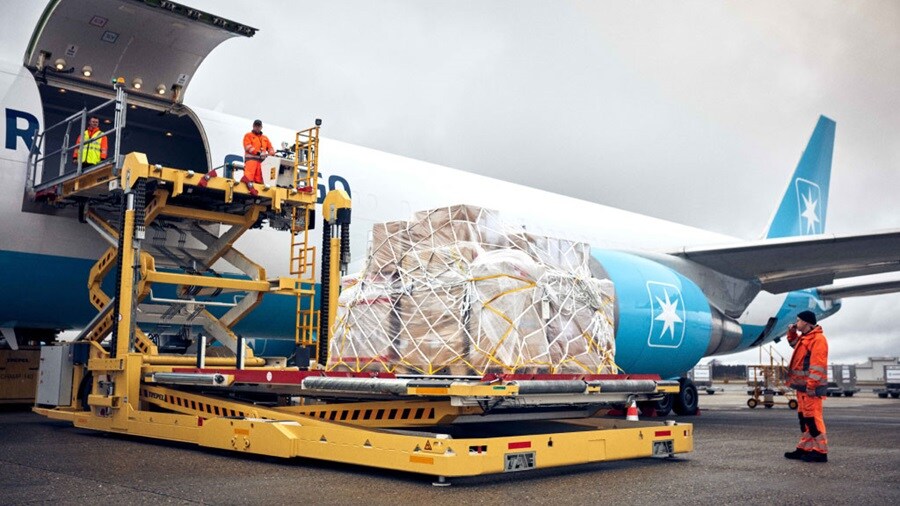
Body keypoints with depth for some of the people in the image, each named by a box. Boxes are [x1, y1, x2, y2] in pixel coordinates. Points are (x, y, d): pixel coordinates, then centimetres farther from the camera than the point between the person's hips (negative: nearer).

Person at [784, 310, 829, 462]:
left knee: (812, 418, -10)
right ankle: (805, 448, 19)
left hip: (810, 387, -10)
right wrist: (792, 333, 21)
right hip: (802, 386, 10)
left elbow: (818, 365, -21)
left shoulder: (817, 339, -14)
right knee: (803, 417, 13)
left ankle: (821, 451, -6)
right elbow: (795, 344, 41)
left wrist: (811, 386, -25)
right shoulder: (804, 337, 17)